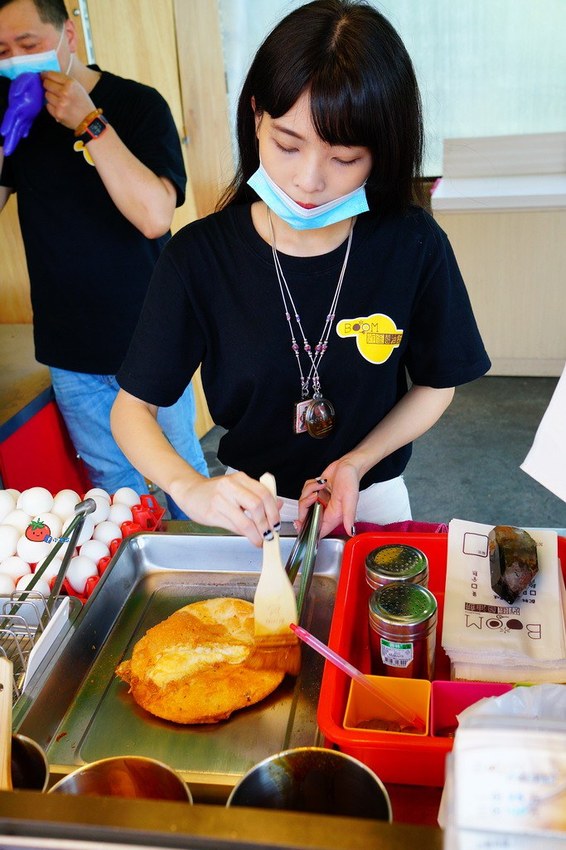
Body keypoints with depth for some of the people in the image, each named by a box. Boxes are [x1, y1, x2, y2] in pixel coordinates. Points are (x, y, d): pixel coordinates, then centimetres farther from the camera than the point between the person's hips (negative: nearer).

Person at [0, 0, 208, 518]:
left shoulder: (138, 104, -9)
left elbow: (155, 216, -23)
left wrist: (88, 122, -24)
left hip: (146, 339, -3)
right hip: (68, 348, 4)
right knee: (113, 484, 15)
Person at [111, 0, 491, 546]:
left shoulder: (414, 245, -19)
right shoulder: (199, 255, -20)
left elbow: (436, 384, -5)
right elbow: (131, 406, -15)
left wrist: (357, 463, -20)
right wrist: (188, 487, -33)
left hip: (373, 497, 1)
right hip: (251, 505, 0)